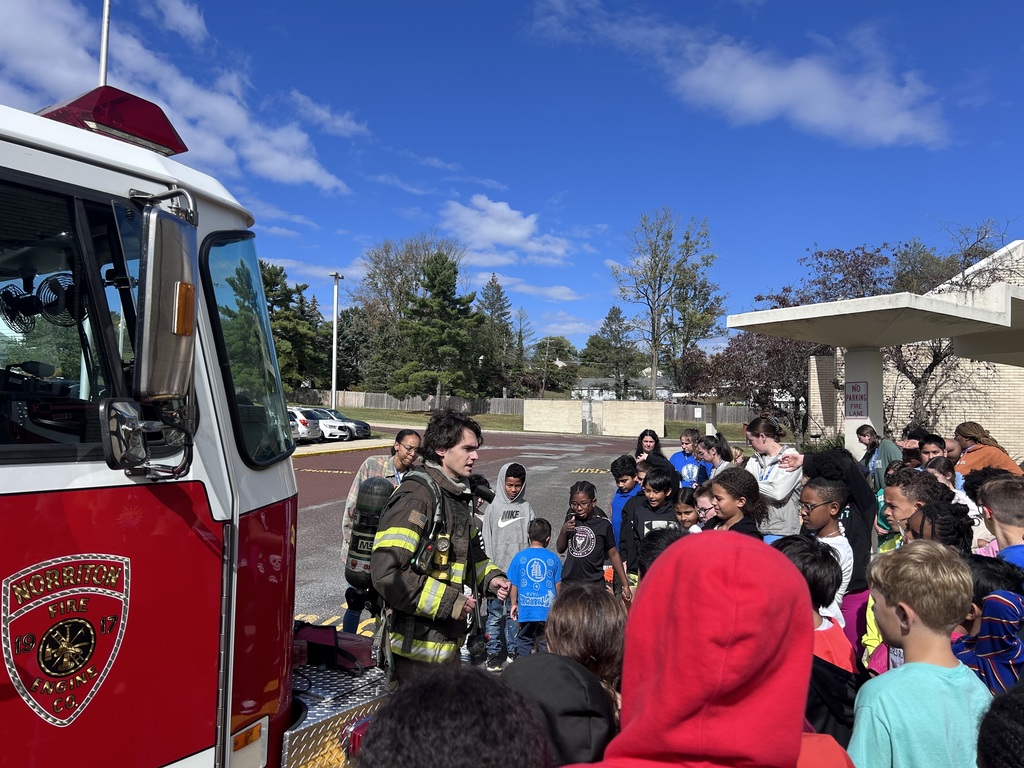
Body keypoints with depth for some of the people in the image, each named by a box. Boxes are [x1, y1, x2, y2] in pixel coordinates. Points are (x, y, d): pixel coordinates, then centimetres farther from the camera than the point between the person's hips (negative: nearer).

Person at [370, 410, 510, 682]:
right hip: (418, 645, -9)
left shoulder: (457, 496, 11)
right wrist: (450, 602, -22)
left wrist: (490, 578, 5)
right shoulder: (416, 496, -20)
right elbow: (386, 573, -28)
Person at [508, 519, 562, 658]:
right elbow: (558, 585, 4)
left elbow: (514, 584, 1)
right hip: (548, 610, 0)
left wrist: (514, 604, 15)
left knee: (524, 642, 13)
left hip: (526, 608, 0)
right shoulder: (553, 559, -3)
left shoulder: (519, 557, -4)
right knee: (546, 644, 11)